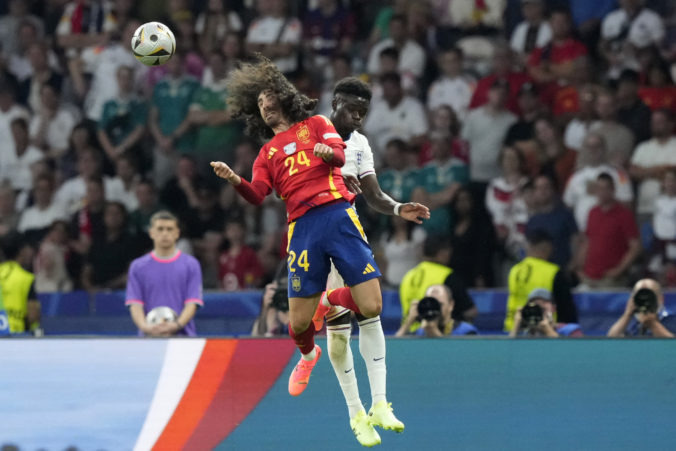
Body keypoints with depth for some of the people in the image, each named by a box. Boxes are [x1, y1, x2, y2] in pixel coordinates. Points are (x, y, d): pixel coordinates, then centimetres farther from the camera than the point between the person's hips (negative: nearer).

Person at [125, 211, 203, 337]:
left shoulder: (191, 264, 6)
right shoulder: (138, 266, 9)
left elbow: (192, 303, -1)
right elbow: (135, 304, 3)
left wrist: (176, 325, -19)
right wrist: (144, 326, -18)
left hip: (182, 335, -1)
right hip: (149, 337, 1)